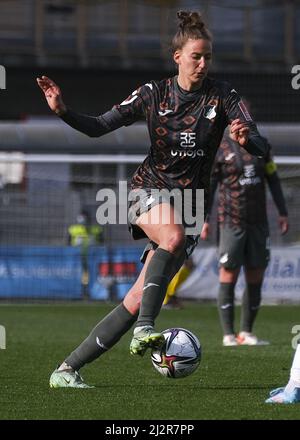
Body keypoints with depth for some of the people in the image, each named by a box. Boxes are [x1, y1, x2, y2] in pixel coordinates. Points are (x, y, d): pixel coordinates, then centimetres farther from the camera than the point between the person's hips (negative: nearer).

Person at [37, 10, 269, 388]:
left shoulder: (221, 96, -5)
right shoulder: (154, 93, -3)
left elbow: (261, 148, -13)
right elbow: (99, 126, 0)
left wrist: (247, 140, -37)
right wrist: (63, 111, -17)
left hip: (191, 206, 1)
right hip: (149, 190, -1)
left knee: (139, 298, -7)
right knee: (173, 236, -38)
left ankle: (67, 370, -1)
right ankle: (143, 330, -39)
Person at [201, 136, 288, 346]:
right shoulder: (220, 150, -2)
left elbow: (273, 180, 16)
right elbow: (208, 186, -1)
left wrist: (283, 213, 11)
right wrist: (206, 220, -6)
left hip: (258, 222, 4)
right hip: (231, 222, -4)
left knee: (255, 278, 4)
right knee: (229, 276, -4)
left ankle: (246, 333, 13)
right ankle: (228, 335, 1)